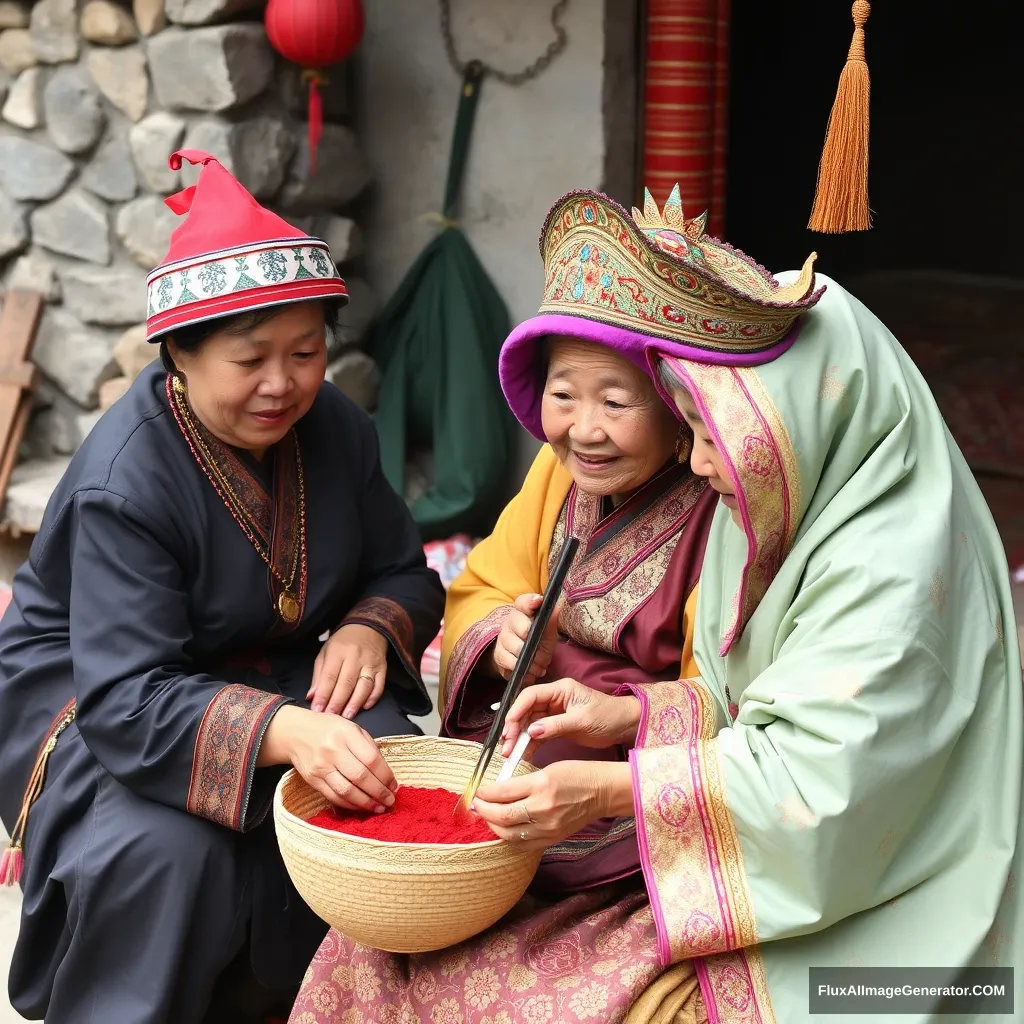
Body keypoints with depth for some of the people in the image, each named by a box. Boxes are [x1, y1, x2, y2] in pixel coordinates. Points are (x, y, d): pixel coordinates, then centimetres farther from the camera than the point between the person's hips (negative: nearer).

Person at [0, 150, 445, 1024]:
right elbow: (129, 699, -34)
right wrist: (283, 731, -51)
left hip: (271, 675, 5)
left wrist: (369, 628, -20)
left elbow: (405, 575, 5)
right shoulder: (124, 482, -26)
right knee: (168, 845, -33)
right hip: (95, 700, -5)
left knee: (386, 772, -22)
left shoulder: (337, 429, -6)